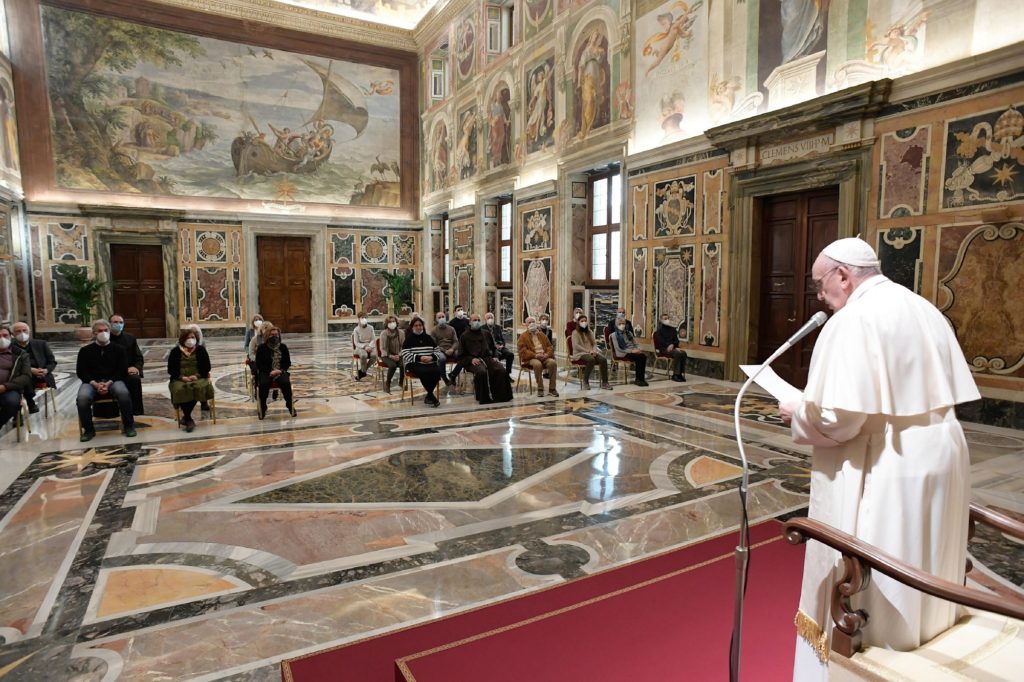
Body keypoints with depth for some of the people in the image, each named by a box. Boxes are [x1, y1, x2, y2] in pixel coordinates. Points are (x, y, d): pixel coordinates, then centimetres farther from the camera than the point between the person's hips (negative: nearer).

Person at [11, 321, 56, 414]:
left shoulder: (41, 344, 12)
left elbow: (52, 362, 11)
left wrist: (46, 370, -10)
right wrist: (30, 370, -16)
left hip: (43, 377, 2)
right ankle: (30, 403, -8)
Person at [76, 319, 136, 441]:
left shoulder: (119, 349, 13)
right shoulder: (85, 351, 15)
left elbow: (122, 370, 4)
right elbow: (80, 371, 7)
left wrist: (109, 383, -14)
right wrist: (95, 384, -13)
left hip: (113, 381, -1)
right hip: (92, 382, 1)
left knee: (123, 393, -35)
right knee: (82, 397, -33)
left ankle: (128, 425, -17)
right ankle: (88, 429, -13)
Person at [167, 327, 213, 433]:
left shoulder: (201, 350, 10)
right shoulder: (175, 351, 11)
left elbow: (207, 368, 7)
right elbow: (170, 370, 7)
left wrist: (197, 376, -12)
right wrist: (181, 377, -12)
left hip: (198, 378, 0)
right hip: (180, 380, 0)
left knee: (199, 388, -35)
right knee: (181, 390, -35)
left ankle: (185, 417, -19)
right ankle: (188, 419, -25)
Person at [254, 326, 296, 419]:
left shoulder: (283, 347, 9)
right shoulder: (261, 348, 3)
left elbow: (288, 362, 9)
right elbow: (259, 364, 0)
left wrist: (281, 370, -11)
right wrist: (270, 372, -15)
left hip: (280, 372, 1)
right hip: (266, 373, -1)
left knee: (286, 382, -31)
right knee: (263, 384, -33)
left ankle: (290, 405, -13)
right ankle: (262, 408, -16)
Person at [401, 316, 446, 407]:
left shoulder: (428, 338, 18)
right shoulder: (408, 339, 5)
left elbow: (437, 351, 16)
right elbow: (405, 355, -6)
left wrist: (432, 357, -7)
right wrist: (419, 358, -17)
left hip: (430, 363, 4)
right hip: (414, 364, -3)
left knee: (437, 372, -29)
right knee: (424, 372, -37)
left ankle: (428, 396, -13)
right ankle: (432, 396, -22)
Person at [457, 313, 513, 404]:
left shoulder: (487, 334, 24)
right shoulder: (465, 336, 13)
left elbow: (494, 348, 30)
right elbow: (461, 355, 8)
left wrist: (495, 357, 9)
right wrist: (471, 359, -10)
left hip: (488, 358, 4)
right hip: (474, 360, -3)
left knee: (501, 370, -27)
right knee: (481, 372, -38)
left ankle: (500, 395, -20)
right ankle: (484, 398, -25)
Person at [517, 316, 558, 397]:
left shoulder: (542, 335, 23)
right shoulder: (523, 336, 8)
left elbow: (549, 346, 16)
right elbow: (523, 350, -5)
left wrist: (547, 354, -8)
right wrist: (535, 355, -18)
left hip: (544, 357, 4)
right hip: (531, 358, -4)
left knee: (553, 363, -27)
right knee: (537, 364, -37)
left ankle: (552, 388, -19)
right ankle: (540, 388, -25)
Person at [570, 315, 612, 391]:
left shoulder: (590, 332, 20)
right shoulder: (575, 332, 0)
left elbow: (594, 343, 16)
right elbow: (576, 346, -12)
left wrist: (594, 351, -8)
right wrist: (588, 351, -20)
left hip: (590, 353, 6)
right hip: (580, 353, -6)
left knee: (603, 359, -23)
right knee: (591, 359, -37)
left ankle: (604, 382, -18)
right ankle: (585, 382, -25)